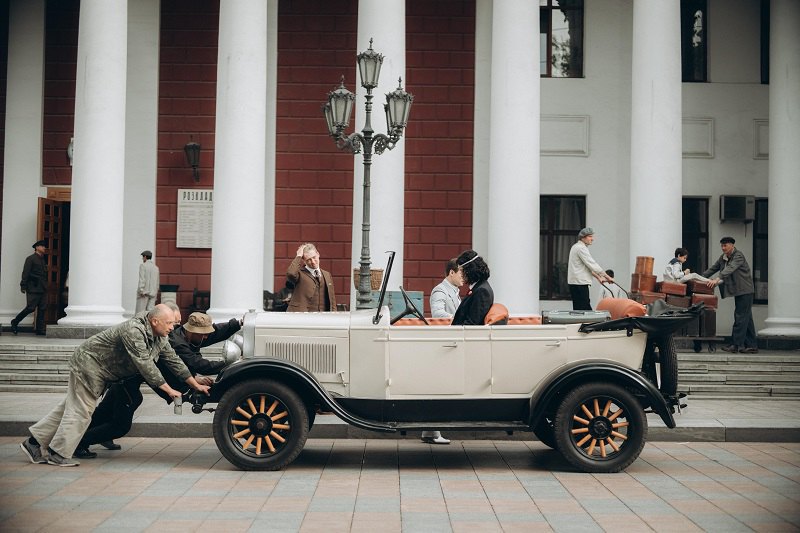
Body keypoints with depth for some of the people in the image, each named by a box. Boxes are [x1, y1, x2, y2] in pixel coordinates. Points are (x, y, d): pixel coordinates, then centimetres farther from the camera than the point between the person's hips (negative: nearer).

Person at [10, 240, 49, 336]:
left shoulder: (42, 260, 20)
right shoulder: (30, 259, -3)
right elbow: (25, 273, -9)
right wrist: (23, 286, -14)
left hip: (42, 289, 8)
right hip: (33, 288, -8)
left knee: (42, 309, 3)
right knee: (31, 308, -9)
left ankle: (40, 329, 4)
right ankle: (15, 322, 8)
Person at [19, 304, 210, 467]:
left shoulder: (160, 338, -2)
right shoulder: (134, 331, -31)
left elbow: (173, 360, 6)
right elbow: (144, 365, -33)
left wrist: (196, 385, 4)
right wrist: (168, 390, -28)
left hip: (102, 371, 9)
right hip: (89, 362, -9)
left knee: (72, 406, 12)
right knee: (81, 410, -6)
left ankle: (34, 442, 18)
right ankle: (59, 454, 4)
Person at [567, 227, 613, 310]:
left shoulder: (577, 247, 20)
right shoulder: (581, 248, -13)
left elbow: (588, 265, 24)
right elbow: (592, 264, -15)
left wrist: (598, 277, 18)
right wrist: (607, 277, -9)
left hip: (576, 282, 10)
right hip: (579, 283, -10)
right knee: (583, 309, -13)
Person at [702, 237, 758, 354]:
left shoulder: (738, 256, -17)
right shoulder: (723, 257, 10)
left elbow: (730, 269, -32)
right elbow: (713, 269, 13)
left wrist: (717, 279, -44)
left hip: (745, 291, -9)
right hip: (738, 291, 9)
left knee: (740, 316, -9)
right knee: (746, 318, 10)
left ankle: (735, 344, -9)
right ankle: (752, 345, 14)